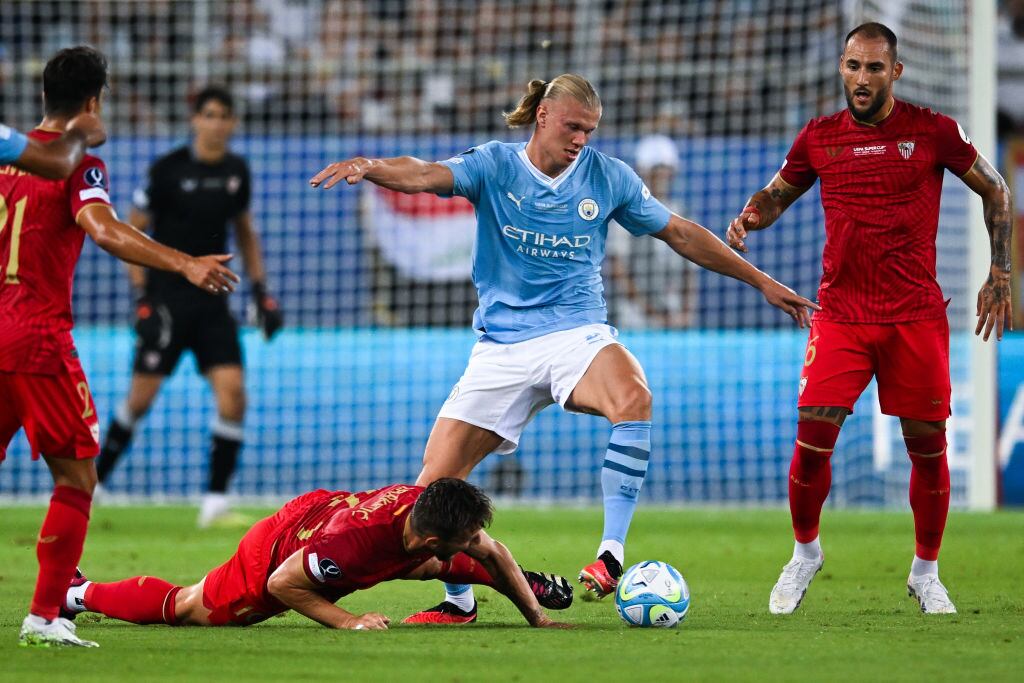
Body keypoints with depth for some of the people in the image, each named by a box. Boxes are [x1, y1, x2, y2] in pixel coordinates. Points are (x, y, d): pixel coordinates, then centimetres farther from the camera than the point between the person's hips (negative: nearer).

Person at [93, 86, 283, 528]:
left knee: (232, 389, -11)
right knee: (141, 396, -4)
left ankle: (215, 502, -5)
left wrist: (261, 291, 12)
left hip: (212, 300, 4)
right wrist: (141, 296, -12)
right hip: (167, 297, -4)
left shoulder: (236, 171, 6)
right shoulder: (168, 169, -8)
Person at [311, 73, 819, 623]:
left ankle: (611, 554, -33)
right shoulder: (495, 165, -1)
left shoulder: (608, 176, 4)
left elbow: (680, 234, 15)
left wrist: (762, 282, 16)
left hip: (577, 334, 0)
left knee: (634, 397, -36)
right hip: (502, 345, 1)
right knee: (435, 481, -7)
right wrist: (369, 167, -41)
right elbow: (424, 176, -19)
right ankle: (459, 600, 18)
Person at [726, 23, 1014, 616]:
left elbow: (995, 190, 9)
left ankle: (926, 573, 18)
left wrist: (1000, 275, 4)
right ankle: (805, 554, 14)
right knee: (814, 436, -9)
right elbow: (777, 194, 20)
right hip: (841, 314, 1)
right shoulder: (819, 138, 5)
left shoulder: (933, 131, -1)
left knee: (927, 444, 0)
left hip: (916, 315, -1)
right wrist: (749, 217, -3)